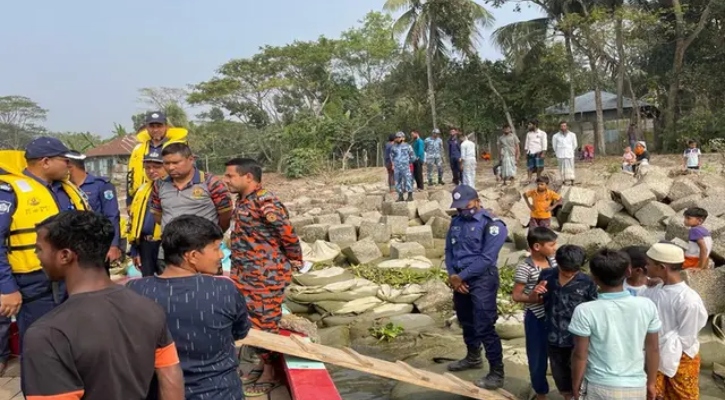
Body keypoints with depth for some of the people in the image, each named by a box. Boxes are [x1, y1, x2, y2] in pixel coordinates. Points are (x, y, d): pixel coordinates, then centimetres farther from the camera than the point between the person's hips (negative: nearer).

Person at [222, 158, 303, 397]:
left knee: (265, 321, 2)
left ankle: (270, 374, 17)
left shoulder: (265, 203, -22)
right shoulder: (243, 200, 8)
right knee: (252, 320, 18)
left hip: (266, 274, -9)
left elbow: (288, 234, -20)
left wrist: (295, 262, -7)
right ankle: (262, 363, 35)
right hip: (245, 273, 9)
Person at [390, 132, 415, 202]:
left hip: (406, 167, -4)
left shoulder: (407, 146, 0)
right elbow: (391, 155, 25)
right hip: (397, 168, 4)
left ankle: (410, 196, -1)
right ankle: (400, 196, 13)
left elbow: (412, 156, 5)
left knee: (408, 180, -7)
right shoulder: (394, 147, 12)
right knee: (398, 182, 6)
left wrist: (409, 162, 5)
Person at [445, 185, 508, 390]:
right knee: (466, 322, 21)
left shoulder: (492, 224, -14)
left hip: (482, 280, -7)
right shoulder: (456, 221, 8)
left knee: (485, 328, -8)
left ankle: (496, 374, 2)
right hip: (460, 279, 7)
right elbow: (449, 250, 12)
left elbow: (486, 258, -19)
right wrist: (452, 275, -4)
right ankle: (473, 358, 41)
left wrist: (461, 276, -15)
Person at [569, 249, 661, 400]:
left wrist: (576, 386, 3)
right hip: (636, 387, 3)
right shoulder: (647, 306, -9)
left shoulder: (585, 311, -19)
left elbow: (580, 355, -12)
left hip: (600, 388, -3)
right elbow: (653, 349, 1)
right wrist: (651, 383, 14)